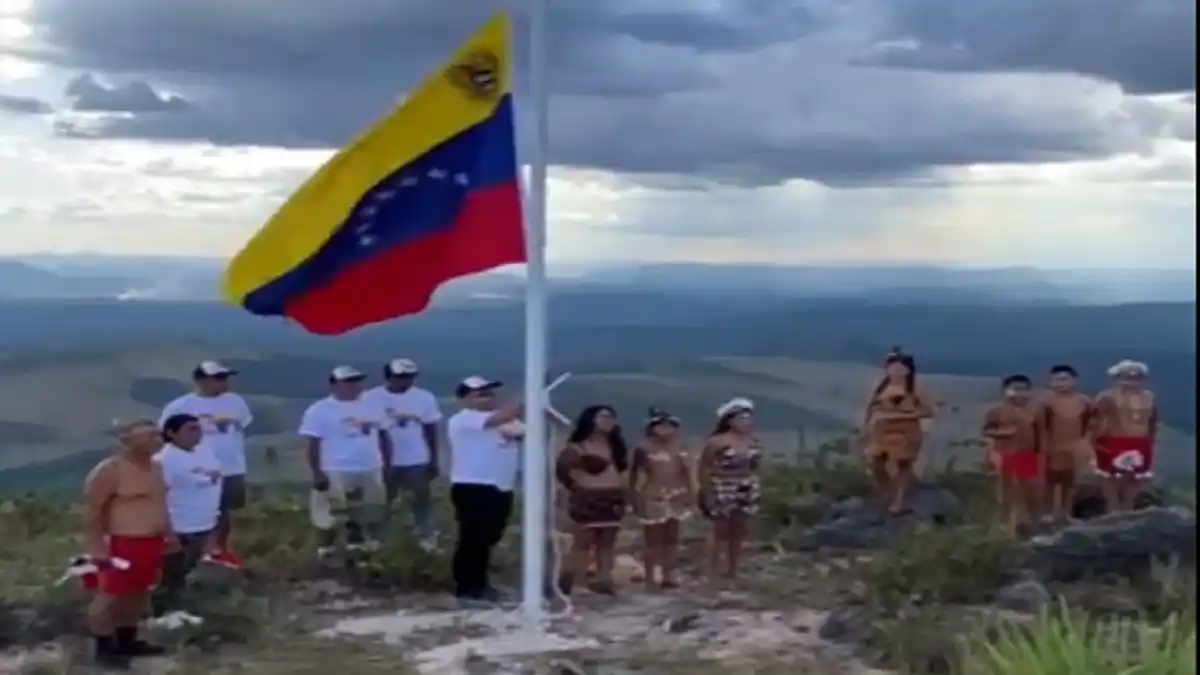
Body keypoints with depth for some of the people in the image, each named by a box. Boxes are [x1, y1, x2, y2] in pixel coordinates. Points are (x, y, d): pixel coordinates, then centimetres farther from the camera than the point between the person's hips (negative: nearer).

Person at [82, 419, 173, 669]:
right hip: (122, 544, -9)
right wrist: (96, 547, -19)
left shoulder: (155, 467, 12)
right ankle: (104, 649, 6)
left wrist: (168, 534, 22)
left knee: (137, 595, 17)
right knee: (110, 597, -3)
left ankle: (127, 642, 29)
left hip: (152, 542, 9)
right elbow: (92, 511, -16)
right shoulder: (108, 471, -16)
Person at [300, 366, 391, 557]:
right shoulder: (320, 411, -8)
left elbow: (383, 436, 16)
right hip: (335, 473, -6)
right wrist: (317, 473, -15)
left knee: (368, 516, 11)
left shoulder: (371, 408, 9)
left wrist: (388, 465, 11)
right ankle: (326, 554, 8)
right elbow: (313, 444, -10)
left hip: (370, 471, 6)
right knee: (330, 518, -1)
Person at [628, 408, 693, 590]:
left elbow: (686, 470, 8)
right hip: (653, 497, -5)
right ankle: (650, 578, 6)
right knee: (652, 539, 0)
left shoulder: (680, 447, 2)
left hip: (676, 496, 5)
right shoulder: (644, 448, -10)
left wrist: (690, 492, 3)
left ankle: (668, 575, 21)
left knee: (671, 538, 11)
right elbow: (634, 473, -5)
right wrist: (635, 496, -7)